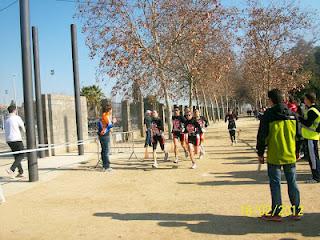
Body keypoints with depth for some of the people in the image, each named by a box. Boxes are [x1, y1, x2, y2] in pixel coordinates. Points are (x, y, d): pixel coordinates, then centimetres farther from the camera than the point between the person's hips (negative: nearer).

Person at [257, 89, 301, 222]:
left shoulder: (268, 114, -9)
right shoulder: (292, 114, 5)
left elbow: (262, 136, -8)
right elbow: (298, 135, 12)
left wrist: (260, 153, 2)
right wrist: (298, 152, 21)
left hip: (274, 156, -4)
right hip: (290, 156, 4)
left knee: (275, 183, 3)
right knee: (292, 182, 12)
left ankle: (276, 213, 7)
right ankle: (296, 211, 17)